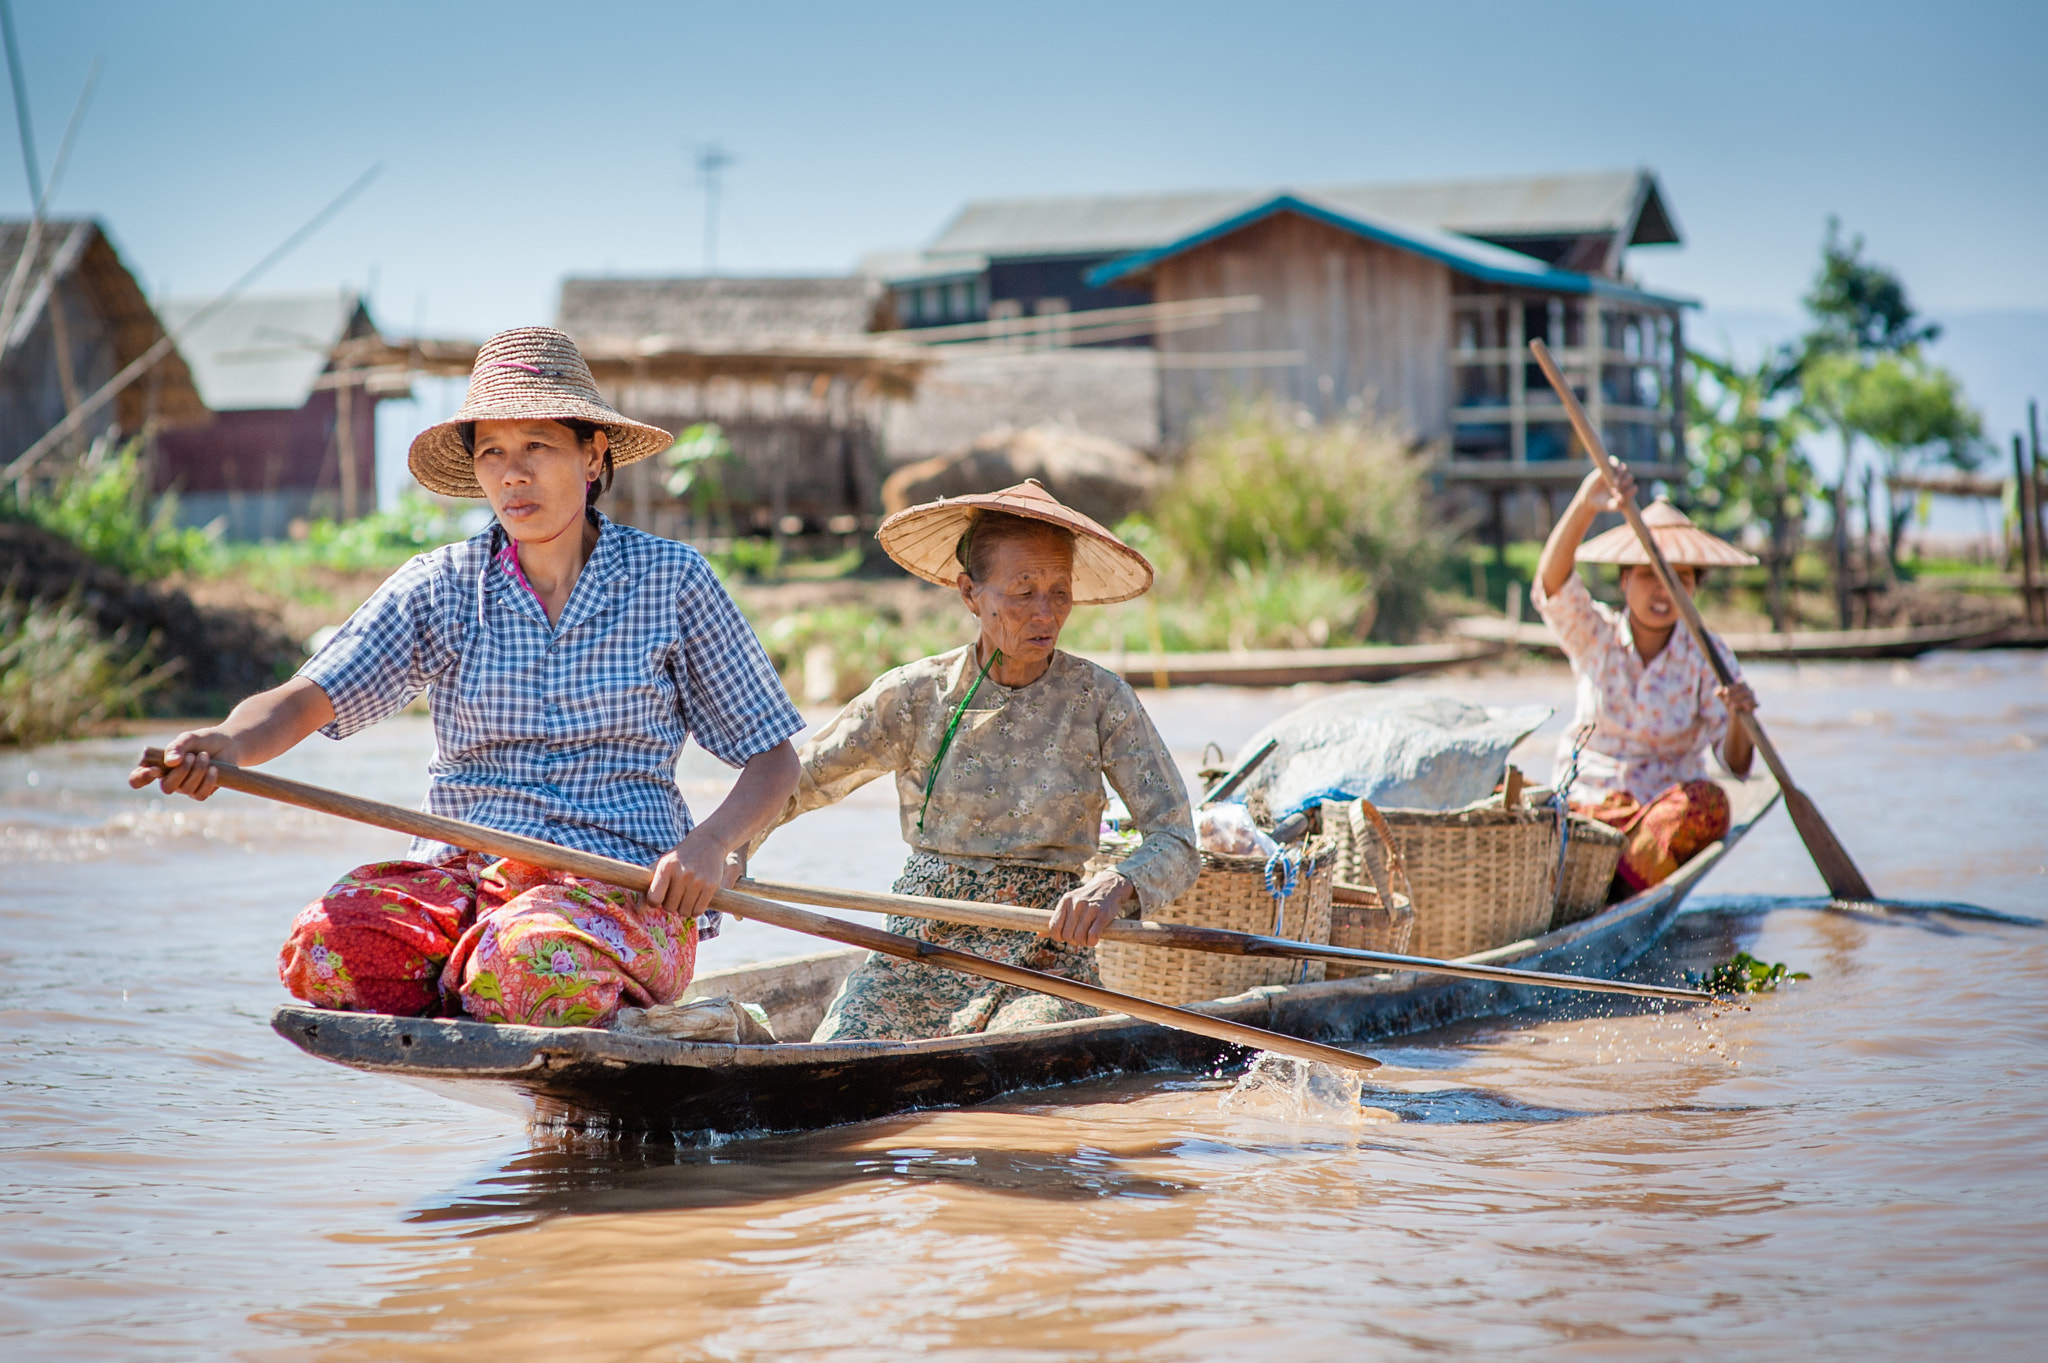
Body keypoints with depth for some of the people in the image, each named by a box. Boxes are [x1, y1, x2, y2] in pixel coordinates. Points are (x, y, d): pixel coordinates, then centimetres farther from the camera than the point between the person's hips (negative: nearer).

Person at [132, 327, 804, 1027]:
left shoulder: (668, 578, 4)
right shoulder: (440, 587, 7)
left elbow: (772, 758, 8)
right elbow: (308, 697, -6)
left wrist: (711, 844, -12)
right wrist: (228, 744, -29)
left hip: (624, 889, -2)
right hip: (459, 874, 2)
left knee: (525, 959, -38)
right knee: (324, 944, -30)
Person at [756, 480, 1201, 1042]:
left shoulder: (1097, 699, -2)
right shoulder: (914, 695, 2)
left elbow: (1177, 847, -5)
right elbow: (786, 786, 7)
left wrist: (1116, 886, -27)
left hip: (1044, 961, -2)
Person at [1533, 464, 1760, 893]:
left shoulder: (1706, 655, 0)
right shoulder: (1595, 634, 0)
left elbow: (1736, 764, -6)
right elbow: (1552, 582, -23)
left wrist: (1738, 720, -31)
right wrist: (1586, 503, -40)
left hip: (1665, 812, 0)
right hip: (1584, 805, 0)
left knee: (1708, 802, -34)